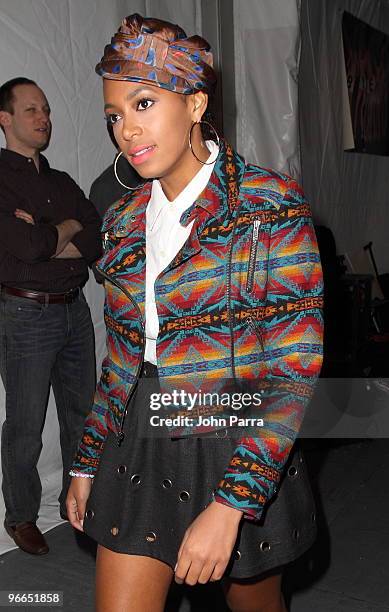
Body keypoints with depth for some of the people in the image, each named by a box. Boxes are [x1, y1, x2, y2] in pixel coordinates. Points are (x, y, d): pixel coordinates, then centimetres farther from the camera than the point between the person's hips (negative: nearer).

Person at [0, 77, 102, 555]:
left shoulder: (63, 182, 13)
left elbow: (99, 241, 1)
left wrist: (46, 241, -14)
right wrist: (69, 226, -3)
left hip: (74, 309, 6)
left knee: (81, 415, 14)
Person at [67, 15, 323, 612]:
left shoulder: (271, 205, -14)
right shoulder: (124, 220, 4)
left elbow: (296, 367, -18)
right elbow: (121, 355, 11)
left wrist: (230, 504, -23)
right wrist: (86, 463, 12)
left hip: (242, 456, -3)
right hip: (138, 447, 4)